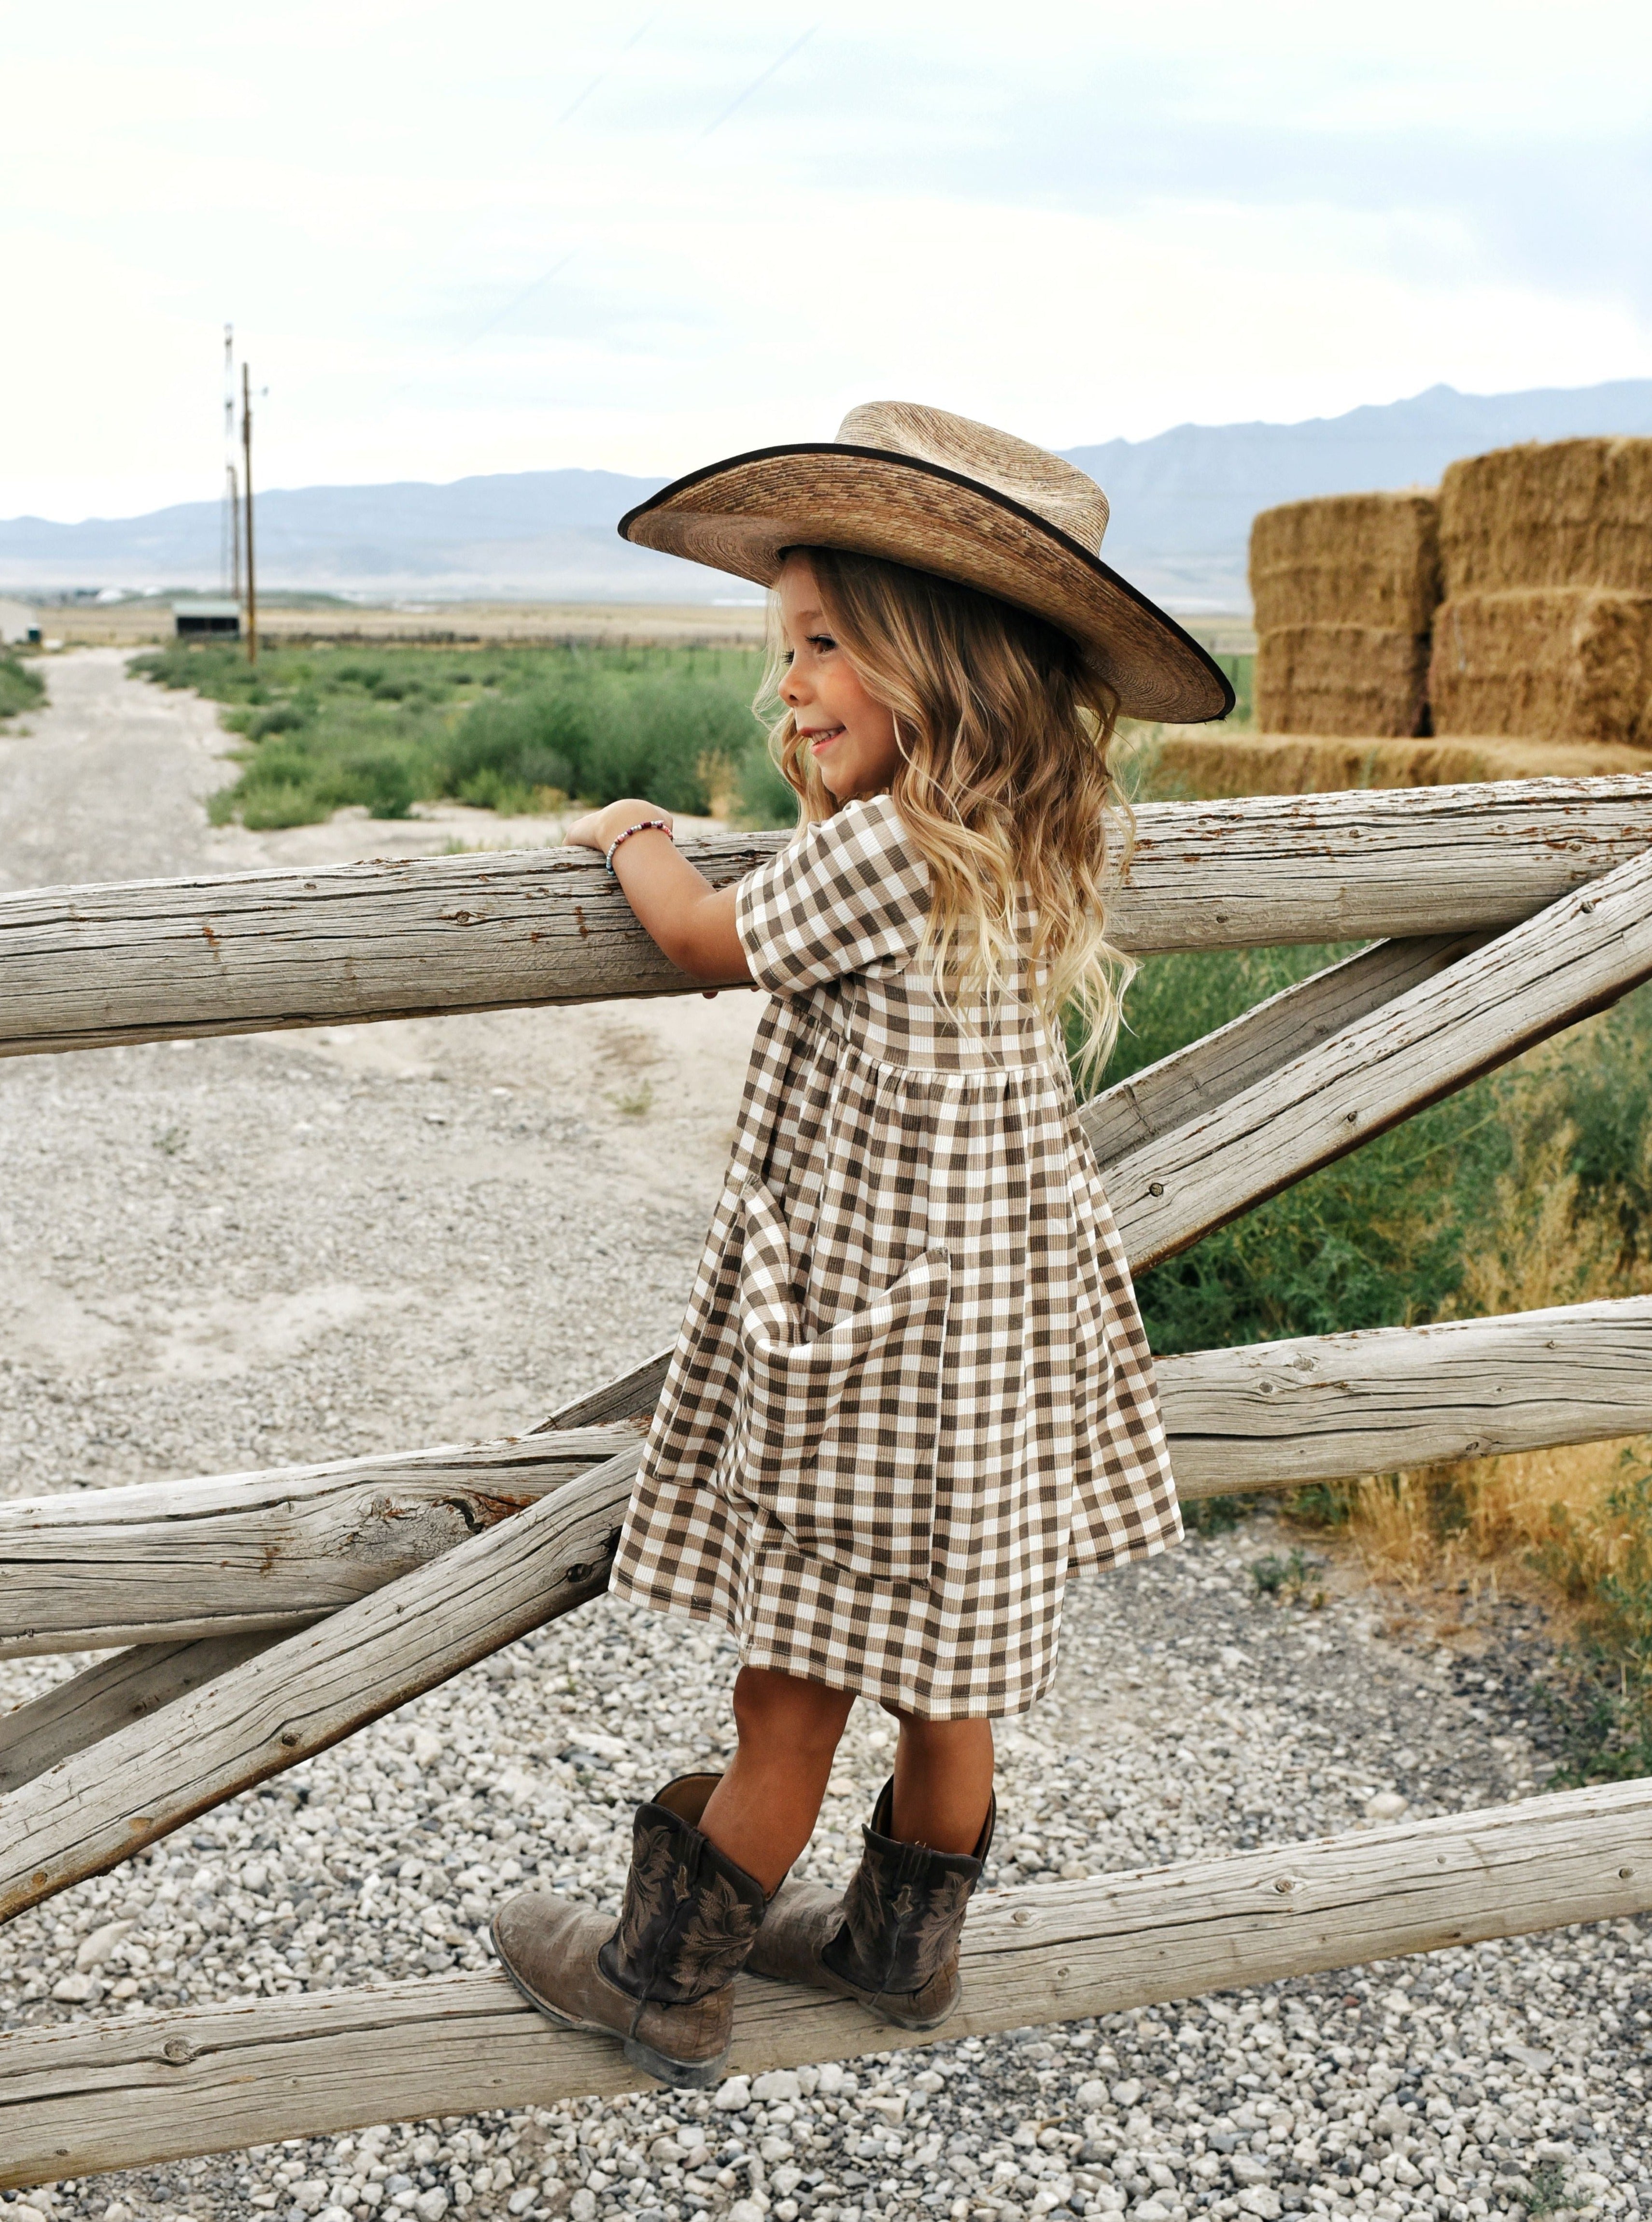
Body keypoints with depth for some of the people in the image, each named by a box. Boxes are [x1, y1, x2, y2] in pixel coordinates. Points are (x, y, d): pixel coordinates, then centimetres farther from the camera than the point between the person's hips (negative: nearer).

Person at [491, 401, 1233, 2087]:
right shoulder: (1027, 854, 2)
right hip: (996, 1321, 8)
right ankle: (903, 1946, 37)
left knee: (791, 1689, 7)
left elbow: (710, 942, -7)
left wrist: (633, 833, 11)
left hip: (862, 1344, -8)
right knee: (942, 1673, 20)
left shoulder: (879, 852, -22)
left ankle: (662, 1984, 23)